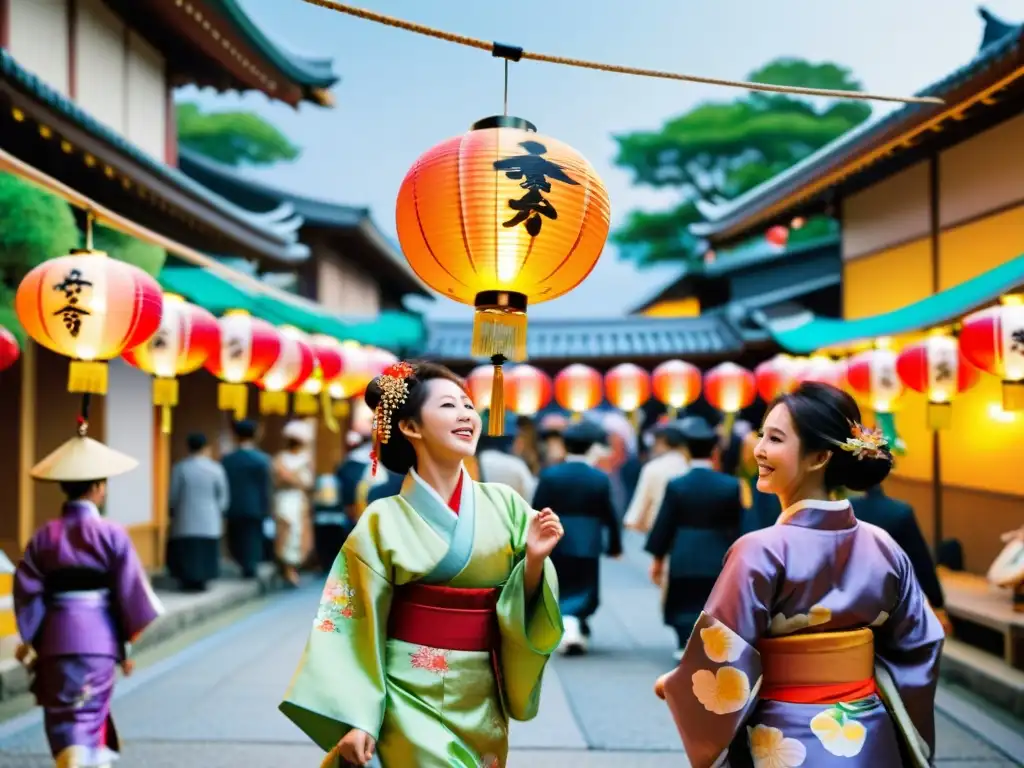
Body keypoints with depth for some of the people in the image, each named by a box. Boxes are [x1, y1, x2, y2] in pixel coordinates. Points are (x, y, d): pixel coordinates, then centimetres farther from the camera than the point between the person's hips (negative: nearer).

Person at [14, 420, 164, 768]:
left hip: (56, 639, 2)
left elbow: (27, 593, -1)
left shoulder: (44, 537, -1)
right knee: (90, 714, 8)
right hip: (99, 638, -2)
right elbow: (131, 591, -5)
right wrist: (130, 642, 6)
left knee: (62, 719, 13)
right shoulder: (112, 535, -7)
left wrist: (29, 641, 8)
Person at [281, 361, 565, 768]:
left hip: (482, 703, 3)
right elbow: (355, 626, -7)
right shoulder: (384, 520, -9)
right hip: (410, 702, -3)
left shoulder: (504, 504, 0)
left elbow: (526, 608, 4)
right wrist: (356, 720, -10)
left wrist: (535, 561, -15)